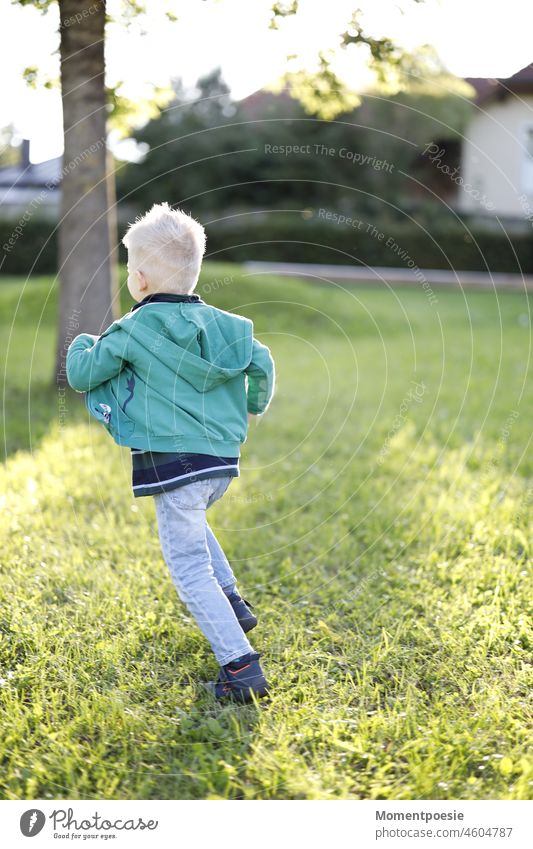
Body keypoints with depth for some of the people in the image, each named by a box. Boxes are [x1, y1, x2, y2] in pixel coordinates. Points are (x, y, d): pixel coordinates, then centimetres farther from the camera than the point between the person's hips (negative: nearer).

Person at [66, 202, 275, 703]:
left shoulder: (132, 331, -8)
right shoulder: (221, 323, 6)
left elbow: (82, 375, 1)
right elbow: (262, 365, 8)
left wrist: (81, 344, 23)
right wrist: (254, 405, 28)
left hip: (173, 464, -7)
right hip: (223, 460, 7)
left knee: (189, 567, 0)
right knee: (192, 527, 34)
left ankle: (240, 664, -5)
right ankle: (232, 604, 28)